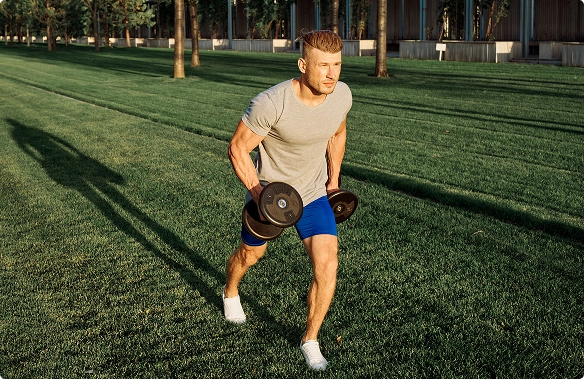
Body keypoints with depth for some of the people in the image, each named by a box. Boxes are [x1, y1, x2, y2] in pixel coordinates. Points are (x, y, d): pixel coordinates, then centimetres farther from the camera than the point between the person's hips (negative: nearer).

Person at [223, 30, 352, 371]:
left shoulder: (342, 95, -16)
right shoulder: (271, 103, -33)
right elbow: (238, 148, -19)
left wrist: (334, 179, 11)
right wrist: (258, 192, -27)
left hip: (314, 195, 3)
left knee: (327, 267, -12)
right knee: (250, 254, 23)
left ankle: (311, 340, 11)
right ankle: (231, 293, 59)